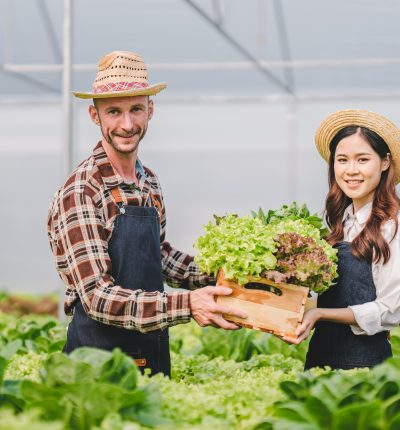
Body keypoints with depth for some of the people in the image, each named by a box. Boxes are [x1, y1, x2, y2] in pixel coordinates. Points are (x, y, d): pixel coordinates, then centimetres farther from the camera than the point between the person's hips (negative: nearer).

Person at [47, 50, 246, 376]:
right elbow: (98, 297, -23)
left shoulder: (149, 182, 6)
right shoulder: (80, 193, -19)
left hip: (154, 350, 7)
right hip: (101, 353, -7)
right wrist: (186, 305, -32)